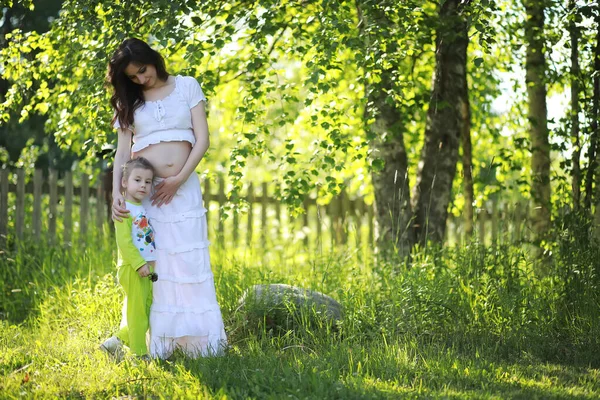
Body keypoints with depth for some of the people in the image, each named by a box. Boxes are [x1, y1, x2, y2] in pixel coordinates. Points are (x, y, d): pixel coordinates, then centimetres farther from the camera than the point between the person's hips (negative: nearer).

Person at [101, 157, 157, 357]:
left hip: (147, 269, 9)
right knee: (137, 311, -4)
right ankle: (139, 353, 3)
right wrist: (139, 264, -23)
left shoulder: (144, 208, 14)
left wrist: (153, 266, 18)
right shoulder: (124, 210, -13)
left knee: (145, 310, 14)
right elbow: (124, 242, -20)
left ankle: (119, 340, 26)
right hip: (133, 269, -9)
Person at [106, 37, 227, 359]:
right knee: (148, 263, -4)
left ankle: (195, 338, -6)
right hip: (143, 187, 1)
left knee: (189, 261, -6)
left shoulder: (187, 87, 6)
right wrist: (117, 192, -13)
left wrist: (178, 180, -10)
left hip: (184, 187, -1)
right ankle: (157, 341, -3)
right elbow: (122, 151, 3)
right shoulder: (129, 101, 10)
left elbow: (202, 139, 0)